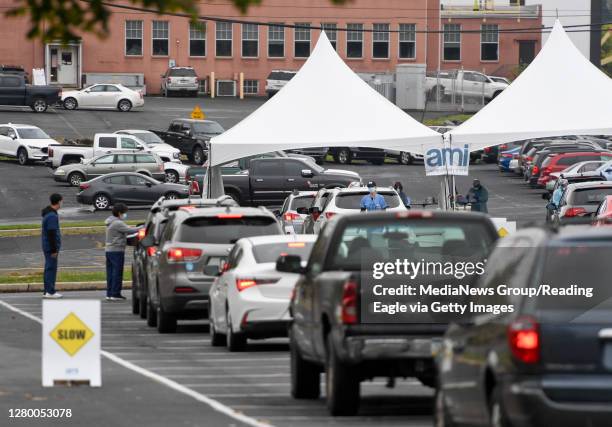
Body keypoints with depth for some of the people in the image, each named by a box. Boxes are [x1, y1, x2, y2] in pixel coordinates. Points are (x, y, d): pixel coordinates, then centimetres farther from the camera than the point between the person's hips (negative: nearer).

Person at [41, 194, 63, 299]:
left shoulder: (48, 213, 13)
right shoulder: (52, 216, -19)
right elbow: (52, 234, -22)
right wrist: (54, 250, -20)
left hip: (47, 247, 10)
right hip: (51, 247, -10)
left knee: (49, 268, 13)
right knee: (51, 268, -6)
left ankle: (47, 291, 17)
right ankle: (50, 291, -5)